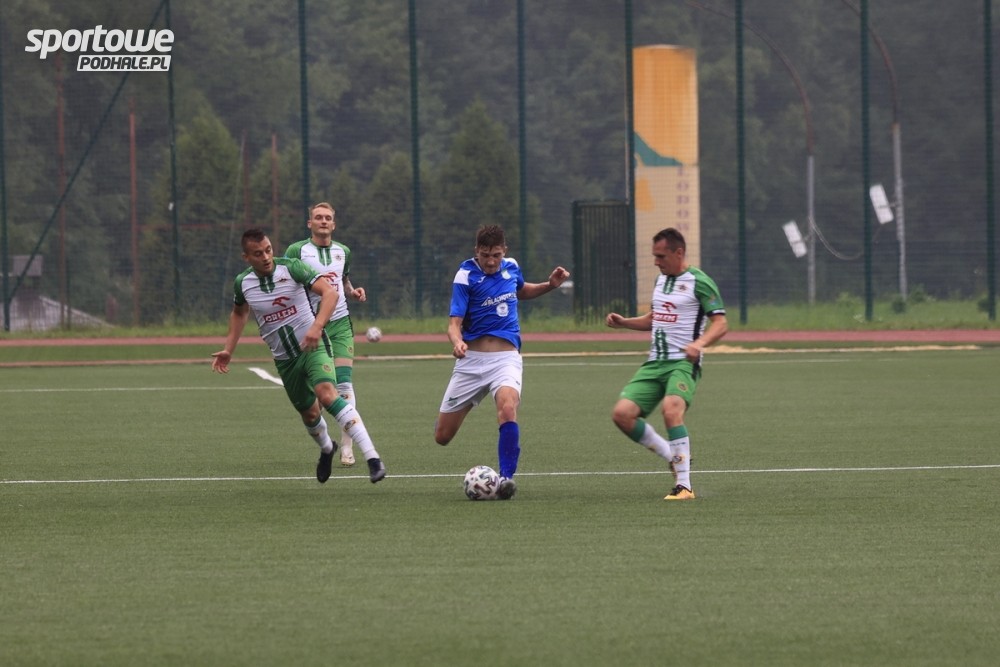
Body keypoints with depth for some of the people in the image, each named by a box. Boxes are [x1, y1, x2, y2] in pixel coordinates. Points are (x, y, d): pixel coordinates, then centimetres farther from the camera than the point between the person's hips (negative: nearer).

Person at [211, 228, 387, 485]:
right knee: (309, 413, 14)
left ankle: (372, 457, -34)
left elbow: (330, 292, -25)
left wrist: (317, 326, -38)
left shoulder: (291, 268, -16)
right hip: (284, 358, 5)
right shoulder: (242, 283, -2)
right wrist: (229, 349, 15)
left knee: (326, 394, -28)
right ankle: (326, 449, 50)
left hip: (313, 345, -5)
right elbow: (239, 313, 22)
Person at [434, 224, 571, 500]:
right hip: (472, 360, -1)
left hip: (506, 356, 1)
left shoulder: (511, 268, 5)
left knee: (508, 408, -33)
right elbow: (454, 323, -14)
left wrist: (550, 285, 11)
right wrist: (457, 342, -37)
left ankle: (506, 478, -28)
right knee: (442, 436, 5)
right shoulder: (465, 276, -9)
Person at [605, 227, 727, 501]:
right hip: (654, 363, 8)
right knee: (622, 414, -8)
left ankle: (684, 485, -27)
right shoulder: (661, 278, 18)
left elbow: (720, 323, -12)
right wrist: (624, 322, 15)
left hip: (683, 363, -8)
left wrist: (699, 343, -30)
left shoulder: (698, 281, -6)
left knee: (671, 409, -33)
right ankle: (674, 457, 10)